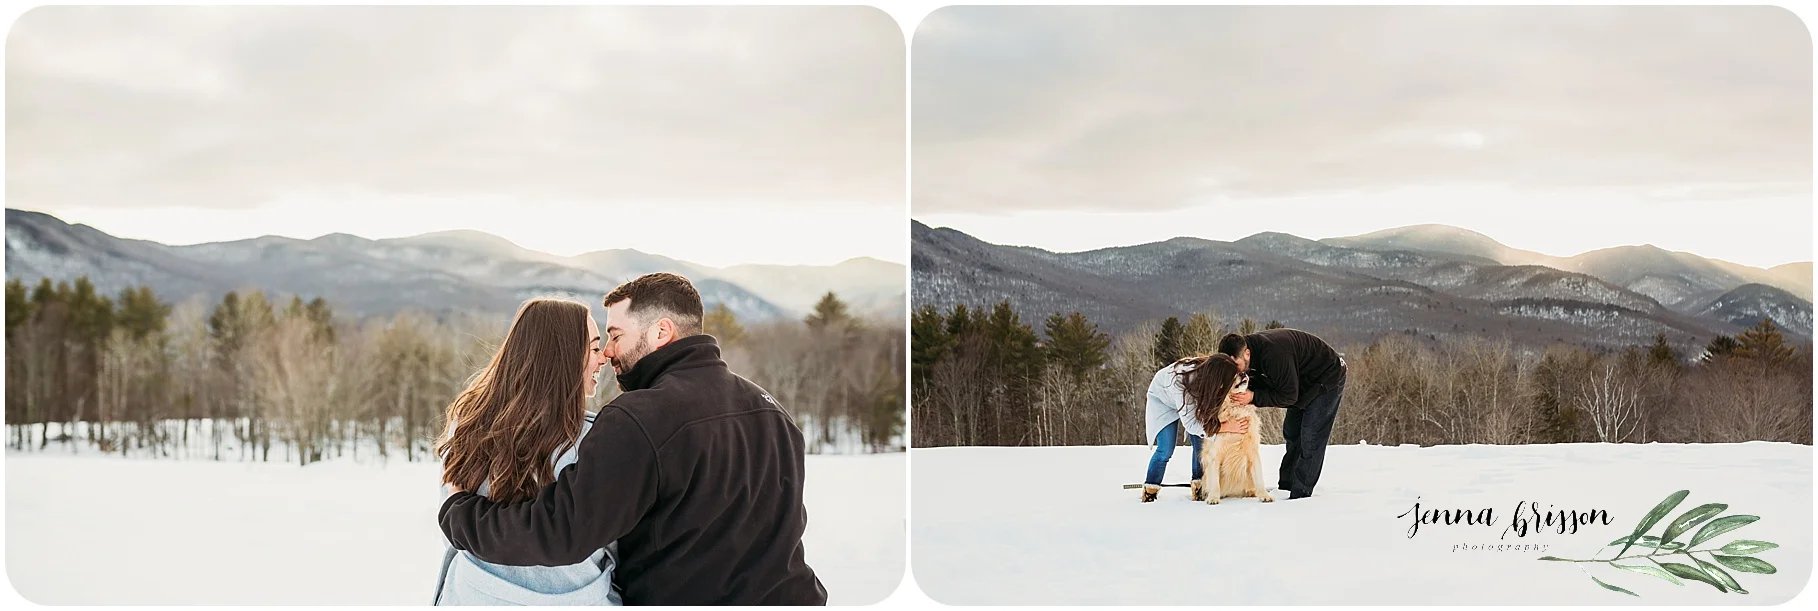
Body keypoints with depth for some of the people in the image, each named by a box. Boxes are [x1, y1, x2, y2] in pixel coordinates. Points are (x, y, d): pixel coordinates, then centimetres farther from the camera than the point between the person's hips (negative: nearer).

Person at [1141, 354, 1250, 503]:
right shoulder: (1182, 382, -47)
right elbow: (1191, 424, -42)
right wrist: (1227, 427, -49)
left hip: (1193, 397, 4)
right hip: (1163, 399, -4)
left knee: (1201, 443, -11)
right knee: (1166, 450, -12)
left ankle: (1199, 484, 4)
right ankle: (1150, 490, 6)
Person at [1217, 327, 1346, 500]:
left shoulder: (1274, 354, -39)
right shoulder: (1250, 345, -12)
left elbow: (1289, 396, -31)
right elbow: (1263, 382, -1)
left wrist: (1254, 397, -34)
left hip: (1327, 379, -9)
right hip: (1303, 382, 9)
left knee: (1310, 439, -11)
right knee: (1291, 434, 13)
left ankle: (1300, 494, -7)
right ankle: (1286, 485, 23)